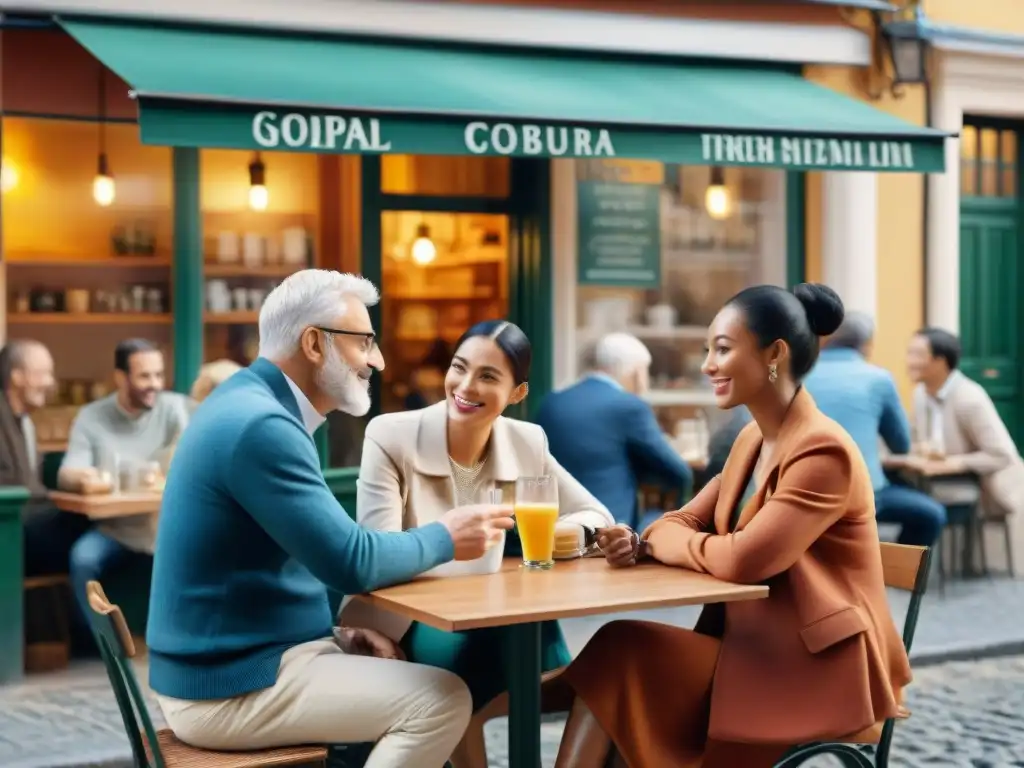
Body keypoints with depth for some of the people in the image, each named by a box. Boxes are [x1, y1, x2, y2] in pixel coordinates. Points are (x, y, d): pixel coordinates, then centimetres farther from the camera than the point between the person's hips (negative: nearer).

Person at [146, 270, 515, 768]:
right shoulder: (259, 424, -20)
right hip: (231, 687, -10)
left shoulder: (249, 406, 12)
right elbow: (351, 563, -23)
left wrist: (338, 631, 5)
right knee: (441, 700, -13)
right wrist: (444, 539, -6)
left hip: (226, 663, 10)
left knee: (409, 677, 18)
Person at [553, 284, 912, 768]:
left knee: (620, 652, -18)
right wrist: (638, 544, -11)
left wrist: (656, 541, -8)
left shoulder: (823, 452, -18)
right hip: (756, 648, 8)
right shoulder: (753, 439, 12)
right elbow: (688, 522, 13)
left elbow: (742, 559, -26)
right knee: (616, 655, -12)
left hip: (819, 672, -8)